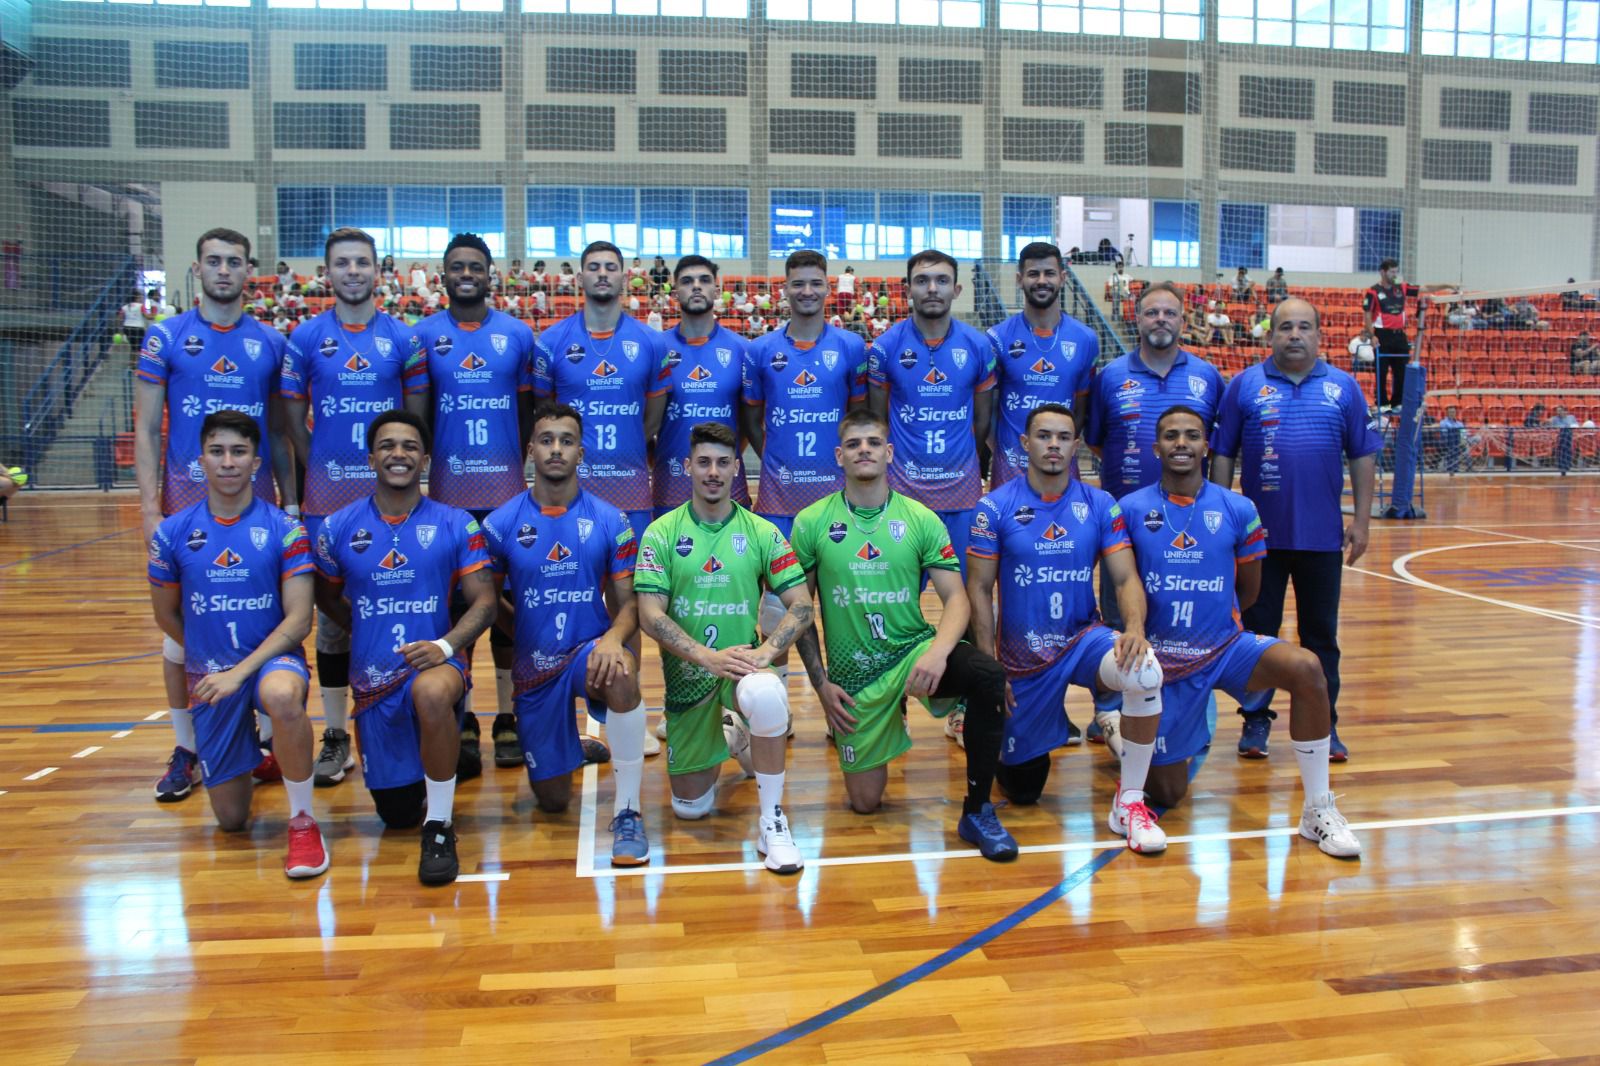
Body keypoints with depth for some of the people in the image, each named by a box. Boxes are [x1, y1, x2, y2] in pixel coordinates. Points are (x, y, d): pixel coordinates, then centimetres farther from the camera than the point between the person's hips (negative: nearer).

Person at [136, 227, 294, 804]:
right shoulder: (165, 338, 2)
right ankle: (186, 750, 16)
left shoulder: (271, 343, 8)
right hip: (186, 499, -1)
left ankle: (270, 741, 16)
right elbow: (146, 430, 0)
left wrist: (291, 501, 6)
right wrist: (150, 506, -8)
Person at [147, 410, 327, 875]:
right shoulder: (173, 532, -1)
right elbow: (166, 616, 12)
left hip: (273, 659, -3)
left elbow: (299, 619, -12)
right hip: (210, 675, 3)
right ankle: (253, 752, 42)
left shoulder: (284, 529, -7)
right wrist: (211, 659, 14)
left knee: (281, 695, -42)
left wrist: (241, 670, -20)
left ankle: (303, 821, -22)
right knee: (230, 819, 7)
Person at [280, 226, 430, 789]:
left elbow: (419, 418, 9)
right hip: (327, 500, 0)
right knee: (332, 612, 4)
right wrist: (326, 472, 2)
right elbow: (294, 420, 8)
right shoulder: (305, 339, 5)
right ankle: (336, 735, 13)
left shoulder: (404, 339, 5)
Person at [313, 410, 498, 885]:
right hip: (372, 681, 3)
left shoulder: (456, 525, -2)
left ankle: (440, 827, -24)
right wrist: (371, 632, 5)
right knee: (397, 815, 11)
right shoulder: (338, 527, 2)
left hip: (435, 662, -3)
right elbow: (327, 597, 17)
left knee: (431, 692, -42)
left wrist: (446, 644, -21)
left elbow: (485, 600, -5)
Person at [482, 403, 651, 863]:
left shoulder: (610, 521, -4)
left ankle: (626, 809, -24)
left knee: (621, 673, -41)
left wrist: (614, 637, -25)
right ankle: (569, 748, 44)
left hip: (591, 650, -2)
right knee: (553, 801, 6)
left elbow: (628, 603, -5)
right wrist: (531, 635, 0)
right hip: (535, 666, 2)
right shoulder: (501, 523, -3)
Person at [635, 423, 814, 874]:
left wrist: (764, 651, -22)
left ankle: (772, 820, -20)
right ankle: (727, 739, 39)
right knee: (690, 807, 6)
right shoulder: (662, 532, -3)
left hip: (742, 665, -1)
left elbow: (801, 606, -4)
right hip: (686, 674, 1)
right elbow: (650, 615, -10)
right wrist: (708, 656, -24)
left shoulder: (762, 532, -1)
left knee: (767, 695, -39)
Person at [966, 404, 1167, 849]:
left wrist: (1135, 627, -27)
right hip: (1022, 657, 0)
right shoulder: (995, 507, -8)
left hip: (1083, 639, 1)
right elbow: (978, 590, -5)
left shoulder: (1100, 506, -3)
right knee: (1022, 791, 8)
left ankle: (1130, 802, -16)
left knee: (1145, 673, -35)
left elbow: (1126, 578, -5)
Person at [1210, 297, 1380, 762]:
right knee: (1259, 632, 7)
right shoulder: (1245, 385, 1)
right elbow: (1222, 455, 2)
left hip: (1323, 536, 1)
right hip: (1260, 534, -1)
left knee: (1321, 635, 9)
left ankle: (1322, 724, 20)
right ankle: (1256, 719, 19)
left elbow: (1362, 456, 7)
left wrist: (1361, 521, 2)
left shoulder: (1344, 388, 5)